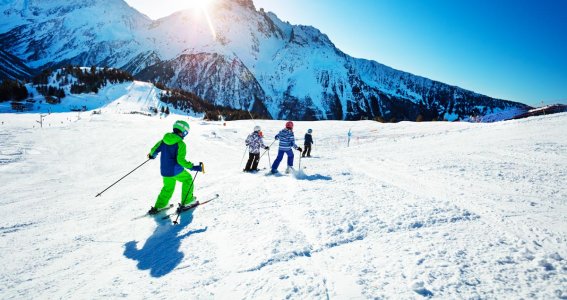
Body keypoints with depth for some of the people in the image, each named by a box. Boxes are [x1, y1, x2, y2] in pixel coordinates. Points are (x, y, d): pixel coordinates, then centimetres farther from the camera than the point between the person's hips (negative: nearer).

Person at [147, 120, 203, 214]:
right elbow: (180, 160, -25)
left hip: (164, 171, 6)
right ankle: (186, 200, 21)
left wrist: (151, 155, 30)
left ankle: (159, 206, 23)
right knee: (188, 179, 20)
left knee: (168, 187, 26)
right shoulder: (180, 144, -19)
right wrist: (193, 167, -21)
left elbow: (155, 149, 7)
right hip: (176, 171, -6)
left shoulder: (164, 140, 0)